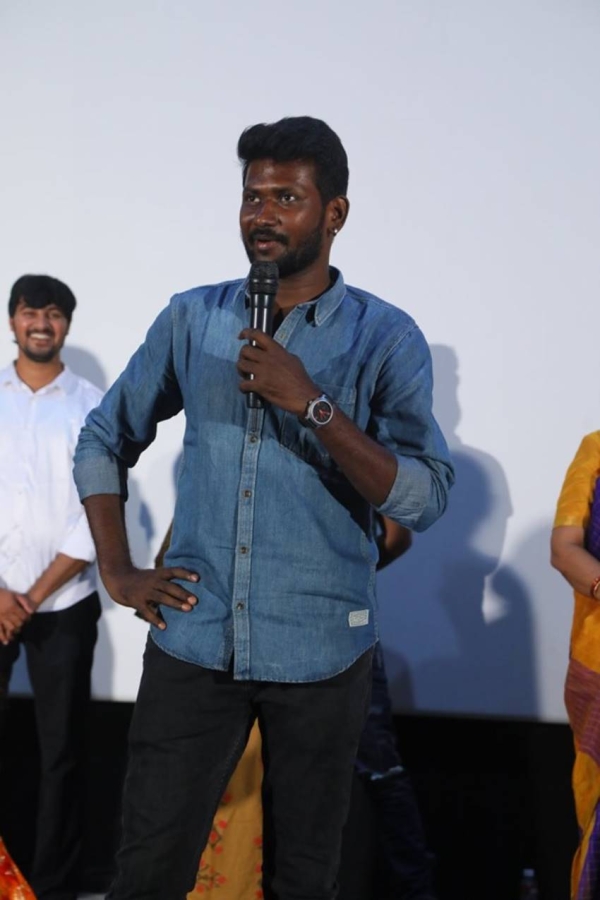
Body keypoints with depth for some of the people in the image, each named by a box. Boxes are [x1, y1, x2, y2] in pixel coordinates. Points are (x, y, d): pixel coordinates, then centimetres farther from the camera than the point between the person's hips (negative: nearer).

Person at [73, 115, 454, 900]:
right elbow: (104, 440, 14)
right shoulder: (193, 319, 5)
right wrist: (118, 572, 4)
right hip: (194, 641, 2)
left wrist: (314, 405, -23)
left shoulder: (385, 337, -5)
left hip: (320, 651, -2)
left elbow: (424, 499, -13)